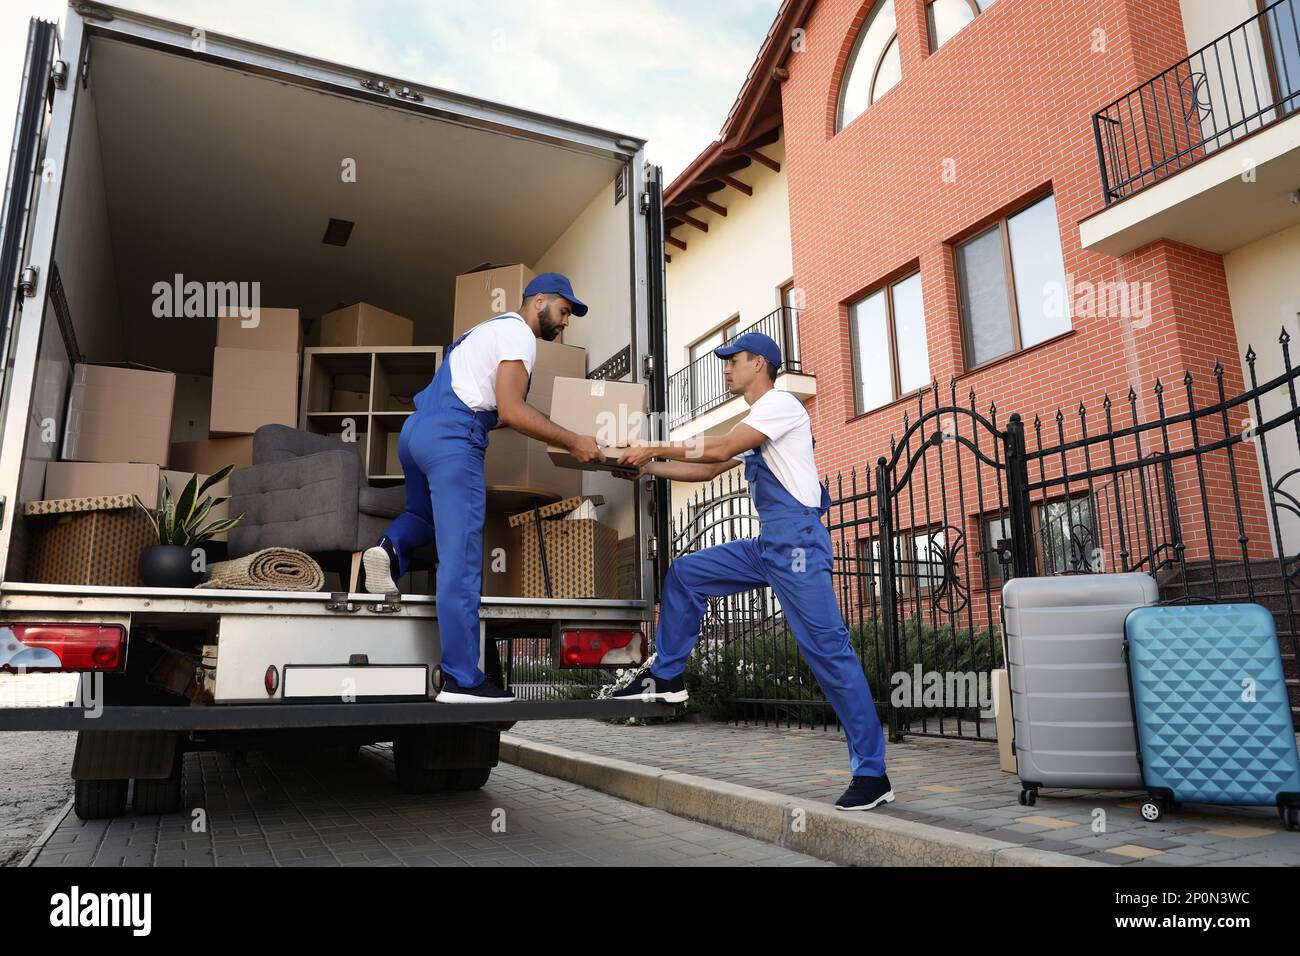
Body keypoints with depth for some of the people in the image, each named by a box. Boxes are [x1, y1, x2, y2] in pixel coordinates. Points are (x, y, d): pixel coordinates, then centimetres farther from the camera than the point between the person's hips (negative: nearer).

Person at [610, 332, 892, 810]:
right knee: (685, 574, 9)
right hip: (768, 545, 10)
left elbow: (719, 449, -16)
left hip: (797, 540, -10)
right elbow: (707, 470, 24)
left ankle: (872, 773, -2)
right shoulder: (754, 424, 24)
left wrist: (653, 447, -9)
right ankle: (665, 677, 16)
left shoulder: (780, 403, -6)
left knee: (827, 649, -9)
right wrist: (647, 468, 17)